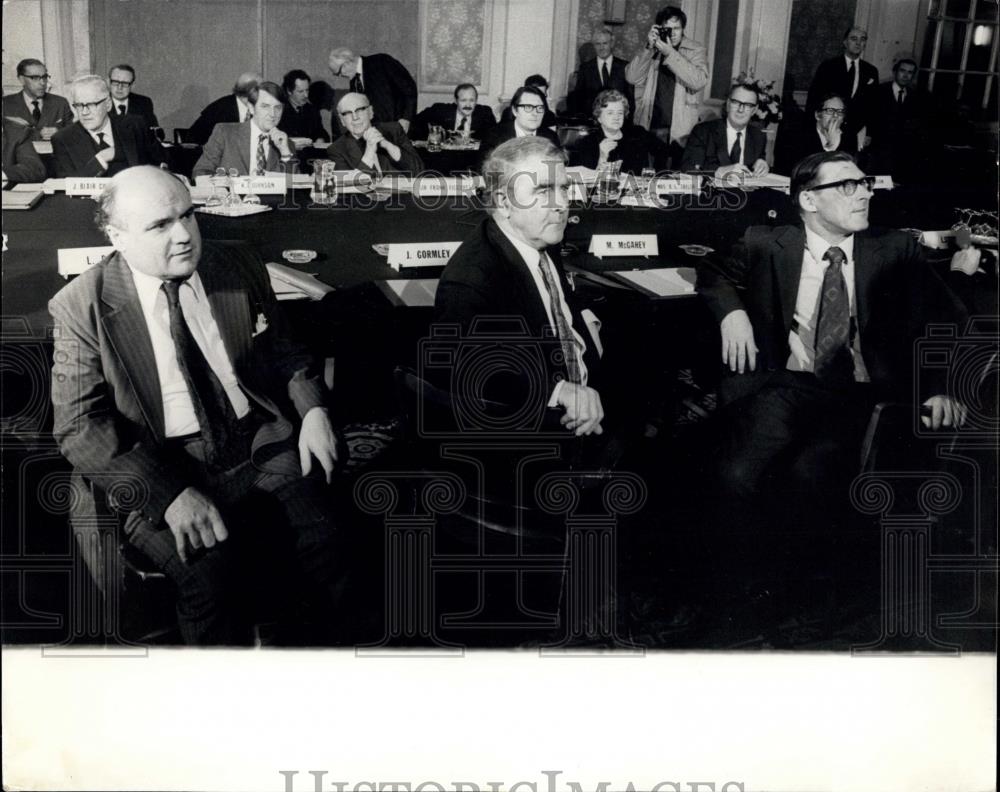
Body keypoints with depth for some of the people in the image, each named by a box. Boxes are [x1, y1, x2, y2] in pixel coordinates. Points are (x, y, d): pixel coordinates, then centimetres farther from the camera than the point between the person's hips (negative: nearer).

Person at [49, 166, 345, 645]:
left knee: (337, 527, -22)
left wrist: (312, 408, -4)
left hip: (261, 444, 3)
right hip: (158, 470, -3)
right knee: (206, 567, -31)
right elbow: (79, 426, -8)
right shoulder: (83, 308, -5)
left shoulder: (239, 266, 6)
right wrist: (169, 493, -22)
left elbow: (282, 350, 17)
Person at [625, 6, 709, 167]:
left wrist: (670, 54, -17)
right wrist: (649, 48, -12)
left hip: (682, 131, -2)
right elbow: (632, 78, -2)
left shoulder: (696, 51, 4)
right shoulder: (651, 51, 10)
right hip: (651, 127, 2)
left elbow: (699, 81, -14)